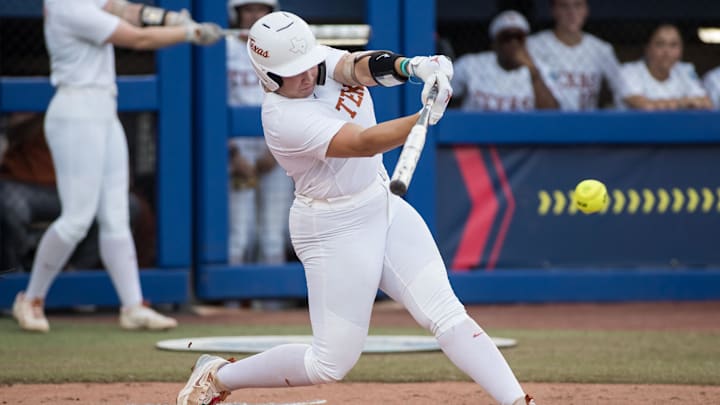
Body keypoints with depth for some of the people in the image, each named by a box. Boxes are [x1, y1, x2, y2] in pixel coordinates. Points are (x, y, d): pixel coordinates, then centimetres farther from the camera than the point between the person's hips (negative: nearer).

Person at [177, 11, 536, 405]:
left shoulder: (320, 60, -3)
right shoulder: (283, 118, -25)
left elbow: (361, 67, -21)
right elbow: (365, 142, -35)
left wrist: (410, 66, -45)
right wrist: (427, 116, -52)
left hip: (384, 206, 7)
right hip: (334, 229, -7)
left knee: (445, 312, -8)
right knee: (332, 362, 0)